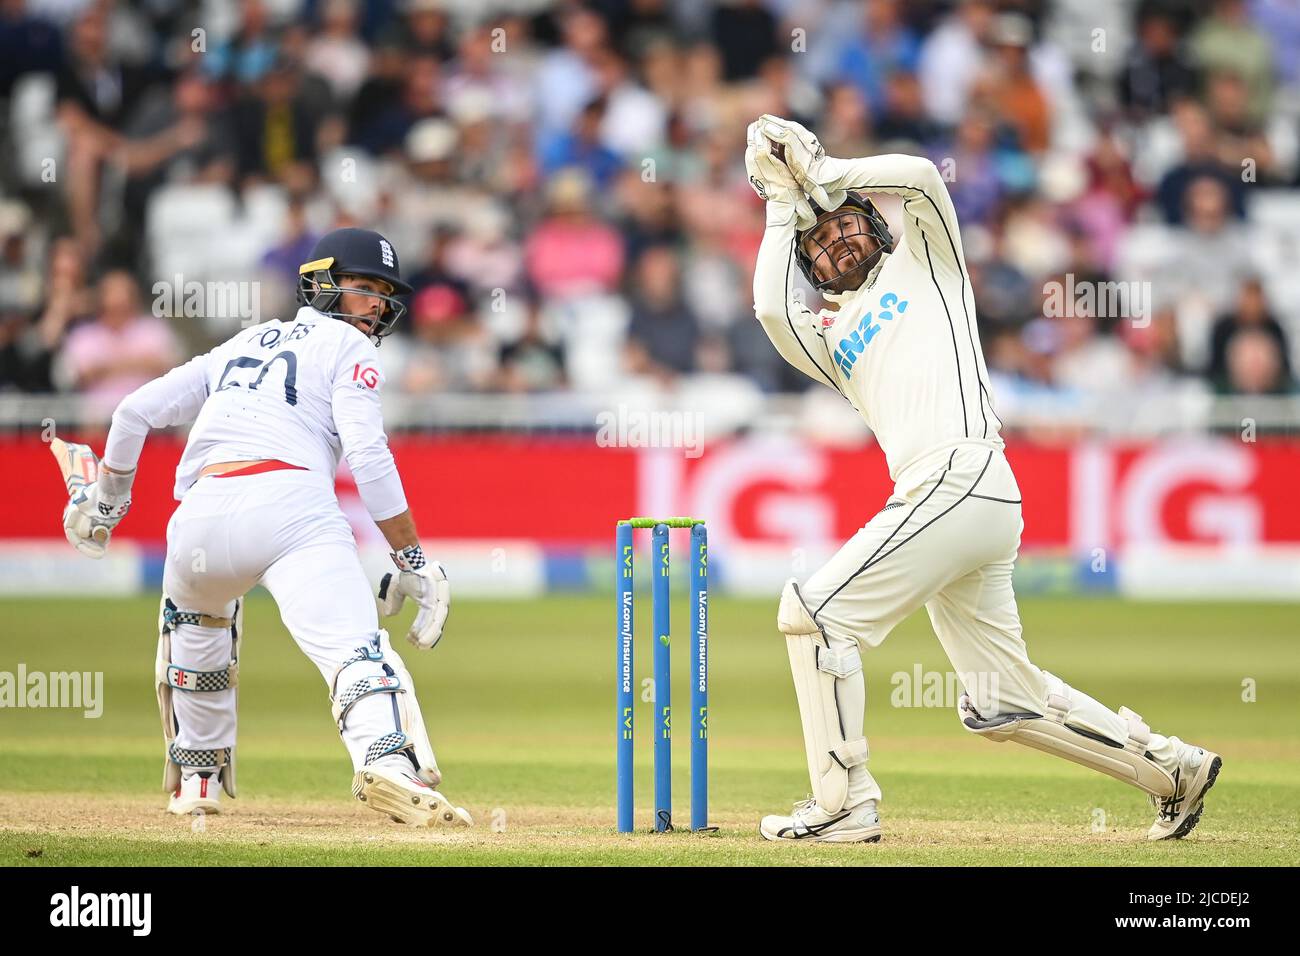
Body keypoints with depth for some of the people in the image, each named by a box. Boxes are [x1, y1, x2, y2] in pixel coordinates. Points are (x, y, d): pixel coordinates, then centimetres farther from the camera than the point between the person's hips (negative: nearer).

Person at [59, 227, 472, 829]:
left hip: (200, 512, 6)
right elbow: (367, 456, 0)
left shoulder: (241, 344, 33)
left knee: (194, 615, 37)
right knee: (353, 647, -21)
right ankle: (387, 761, -49)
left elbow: (136, 411, 32)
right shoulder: (346, 346, 15)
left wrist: (108, 497, 47)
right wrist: (411, 560, 0)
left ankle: (197, 777, 41)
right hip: (289, 503, -6)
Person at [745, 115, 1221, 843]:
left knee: (815, 611, -13)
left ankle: (843, 804, -12)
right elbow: (772, 307, 8)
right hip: (945, 500, 8)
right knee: (1002, 705, 7)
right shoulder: (829, 338, 28)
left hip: (962, 477, -8)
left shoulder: (922, 264, 16)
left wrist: (826, 174, 10)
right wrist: (783, 205, 18)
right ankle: (1170, 767, 15)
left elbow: (921, 176, -2)